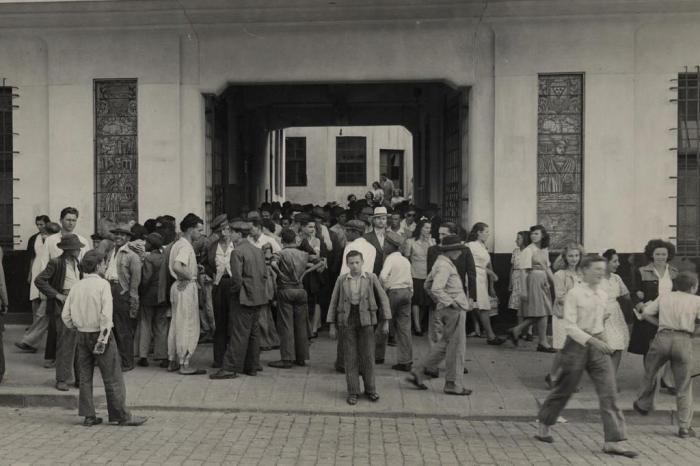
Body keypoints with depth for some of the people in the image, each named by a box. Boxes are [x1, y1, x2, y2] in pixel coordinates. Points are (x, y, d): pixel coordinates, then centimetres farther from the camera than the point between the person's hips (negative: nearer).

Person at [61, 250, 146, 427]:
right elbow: (106, 314, -19)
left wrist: (76, 329, 17)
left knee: (85, 377, 13)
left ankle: (88, 416, 18)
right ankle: (122, 415, 9)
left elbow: (65, 315, 5)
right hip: (99, 334, -6)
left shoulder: (76, 286, 4)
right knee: (113, 378, 2)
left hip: (82, 335, 6)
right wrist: (103, 339, -16)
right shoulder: (103, 284, -12)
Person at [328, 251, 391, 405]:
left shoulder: (371, 278, 0)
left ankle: (370, 389, 17)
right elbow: (334, 302, 7)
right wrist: (332, 325, 4)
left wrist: (385, 322, 2)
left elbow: (383, 299, 4)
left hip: (366, 321, -1)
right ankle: (353, 392, 12)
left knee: (368, 356, 2)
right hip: (347, 321, 1)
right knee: (350, 357, 3)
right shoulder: (341, 280, 3)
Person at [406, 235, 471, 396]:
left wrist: (439, 302, 22)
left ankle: (418, 373, 18)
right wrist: (450, 302, -20)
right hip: (453, 310, -10)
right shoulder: (444, 265, -17)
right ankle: (453, 385, 11)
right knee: (456, 346, 1)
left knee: (444, 344, 16)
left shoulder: (442, 263, 14)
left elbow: (427, 284, 24)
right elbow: (436, 289, -29)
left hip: (446, 309, 10)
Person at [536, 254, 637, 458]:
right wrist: (591, 340, -24)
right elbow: (569, 326, -16)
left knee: (609, 392, -4)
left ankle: (614, 441, -2)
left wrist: (601, 339, 17)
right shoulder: (574, 294, -11)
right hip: (577, 344, -5)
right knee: (564, 389, 8)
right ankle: (543, 427, 29)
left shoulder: (603, 296, 8)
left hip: (598, 346, 5)